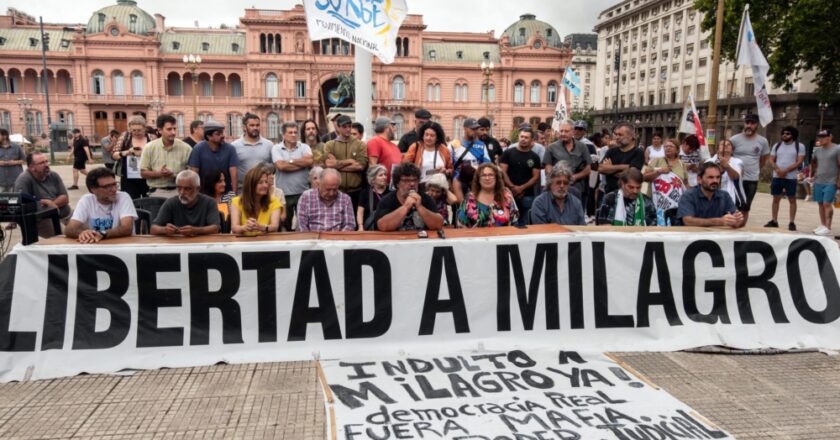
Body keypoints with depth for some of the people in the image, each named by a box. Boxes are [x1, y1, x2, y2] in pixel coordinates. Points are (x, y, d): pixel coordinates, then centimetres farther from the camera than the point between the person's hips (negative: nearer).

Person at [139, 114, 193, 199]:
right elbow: (143, 172, 4)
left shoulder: (185, 148, 0)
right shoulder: (149, 147, 3)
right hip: (157, 192, 0)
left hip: (179, 191, 0)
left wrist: (175, 176, -16)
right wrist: (159, 173, -14)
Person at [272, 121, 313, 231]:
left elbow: (310, 161, -15)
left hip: (303, 192, 1)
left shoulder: (304, 147, 4)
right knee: (285, 223, 11)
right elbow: (281, 166, -15)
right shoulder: (276, 148, 1)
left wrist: (290, 161, -7)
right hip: (284, 194, 0)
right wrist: (302, 163, -8)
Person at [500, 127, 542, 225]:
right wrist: (513, 187, -13)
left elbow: (536, 177, 2)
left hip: (527, 196, 2)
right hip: (509, 193, -1)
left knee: (524, 223, 4)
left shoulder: (535, 157, 8)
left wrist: (521, 188, -11)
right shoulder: (508, 153, 3)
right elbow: (502, 172, -3)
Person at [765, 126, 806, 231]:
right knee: (776, 199, 7)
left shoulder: (799, 146, 0)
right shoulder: (777, 145, 11)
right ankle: (774, 221, 13)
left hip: (791, 177, -4)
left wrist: (786, 170, -18)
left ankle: (792, 222, 4)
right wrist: (777, 169, -12)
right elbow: (771, 160, 7)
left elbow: (799, 162, -8)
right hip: (776, 177, 4)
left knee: (792, 200, 1)